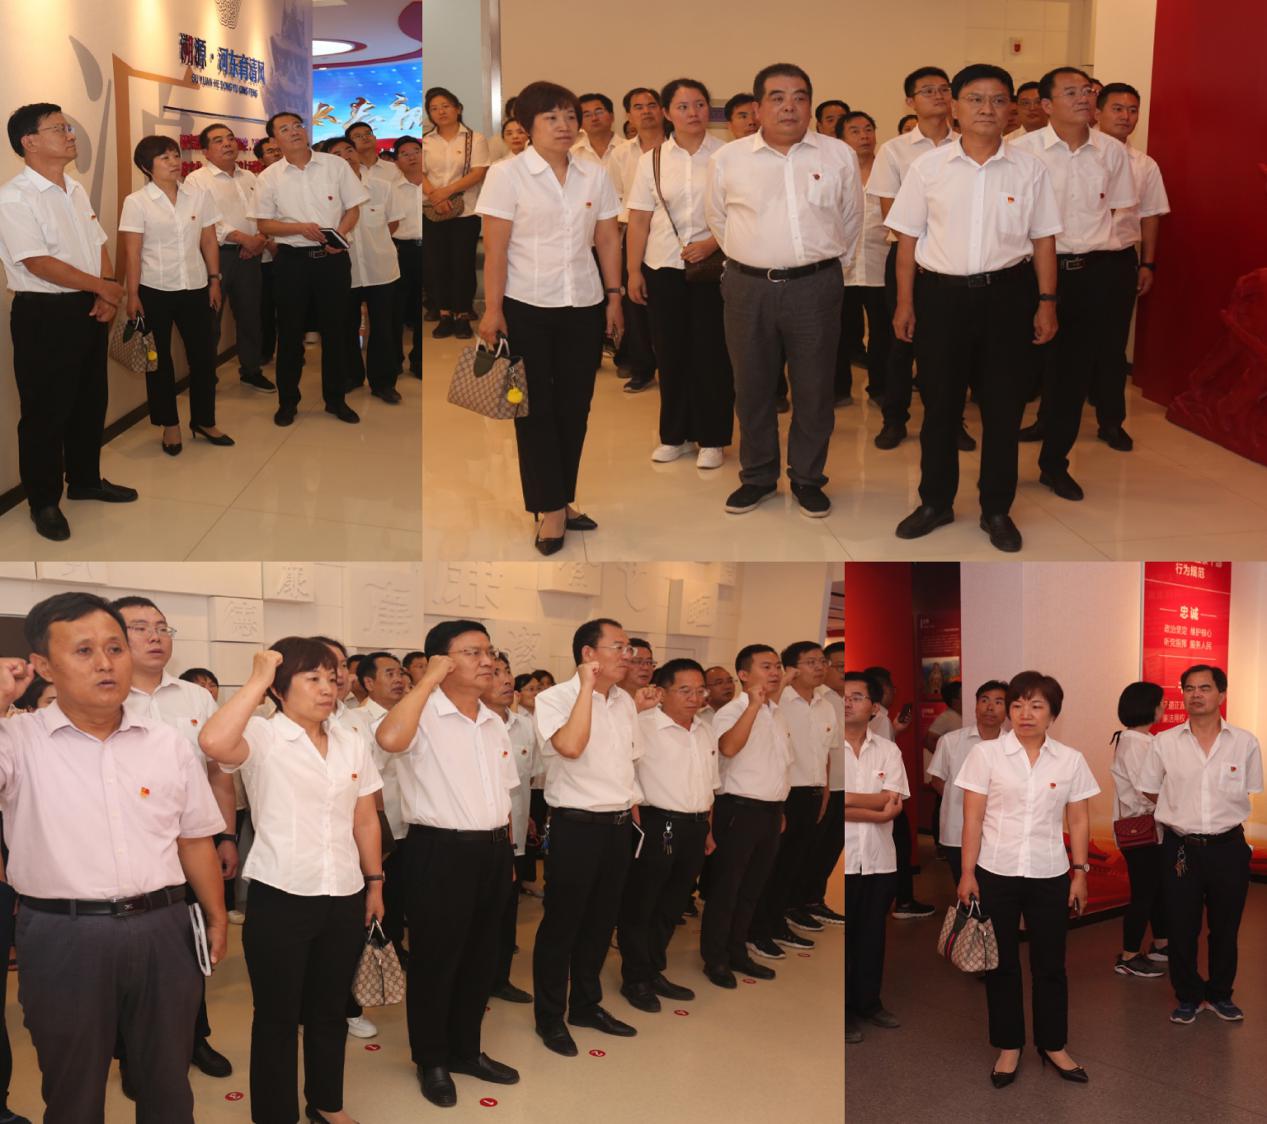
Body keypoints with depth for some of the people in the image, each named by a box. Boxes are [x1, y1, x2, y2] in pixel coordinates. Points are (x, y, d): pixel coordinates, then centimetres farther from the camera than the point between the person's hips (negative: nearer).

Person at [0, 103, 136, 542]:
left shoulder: (76, 190, 11)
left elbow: (99, 246, 12)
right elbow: (38, 263, -21)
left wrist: (107, 294, -5)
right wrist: (103, 287, -15)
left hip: (89, 309, 8)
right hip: (43, 314, -8)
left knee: (91, 400, 17)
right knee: (45, 411, 2)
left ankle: (85, 479, 34)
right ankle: (44, 501, 14)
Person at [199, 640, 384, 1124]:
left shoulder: (351, 743, 6)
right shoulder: (261, 737, -11)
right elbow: (213, 742, -34)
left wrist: (375, 883, 14)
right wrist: (257, 680, -25)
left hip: (344, 899, 5)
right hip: (280, 899, -5)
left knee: (330, 1010, 19)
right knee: (277, 1015, 9)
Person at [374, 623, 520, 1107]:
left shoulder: (494, 723, 12)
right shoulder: (424, 715, -11)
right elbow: (390, 738, -35)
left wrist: (505, 852, 18)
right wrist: (429, 679, -25)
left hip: (492, 850, 7)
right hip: (440, 852, -7)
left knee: (479, 957, 17)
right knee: (435, 960, 6)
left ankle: (465, 1049, 33)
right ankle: (431, 1061, 22)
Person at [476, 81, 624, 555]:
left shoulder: (595, 174, 5)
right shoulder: (507, 174, -6)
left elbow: (608, 240, 10)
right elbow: (495, 248, -9)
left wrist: (614, 296, 6)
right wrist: (492, 309, -12)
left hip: (584, 307, 4)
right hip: (527, 308, -4)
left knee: (574, 408, 7)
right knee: (536, 409, 2)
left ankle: (561, 500, 18)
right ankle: (552, 510, 8)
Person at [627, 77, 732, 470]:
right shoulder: (652, 160, 5)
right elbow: (639, 220, 5)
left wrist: (711, 243, -15)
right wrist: (634, 270, 1)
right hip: (664, 267, 2)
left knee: (712, 353, 0)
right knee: (670, 352, 6)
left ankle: (711, 438, 12)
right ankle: (675, 435, 20)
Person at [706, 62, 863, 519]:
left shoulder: (839, 156, 3)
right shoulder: (727, 159, 2)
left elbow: (850, 220, 14)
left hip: (816, 288, 0)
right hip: (748, 289, 0)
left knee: (814, 390, 7)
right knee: (752, 389, 9)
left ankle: (808, 478, 21)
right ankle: (757, 477, 24)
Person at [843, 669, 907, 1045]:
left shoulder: (888, 750, 6)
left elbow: (893, 801, -6)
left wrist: (849, 798, -13)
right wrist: (878, 812, -11)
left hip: (879, 859, 3)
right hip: (840, 860, -3)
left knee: (872, 934, 13)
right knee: (839, 936, 4)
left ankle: (867, 1001, 28)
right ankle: (841, 1010, 15)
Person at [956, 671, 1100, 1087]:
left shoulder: (1070, 760, 2)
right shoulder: (986, 753, -4)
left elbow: (1079, 821, 7)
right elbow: (972, 818, -5)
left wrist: (1080, 872, 2)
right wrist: (967, 873, -8)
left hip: (1050, 877, 1)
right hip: (996, 875, -1)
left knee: (1050, 965, 9)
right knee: (1002, 964, 8)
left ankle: (1053, 1045, 24)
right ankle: (1009, 1047, 21)